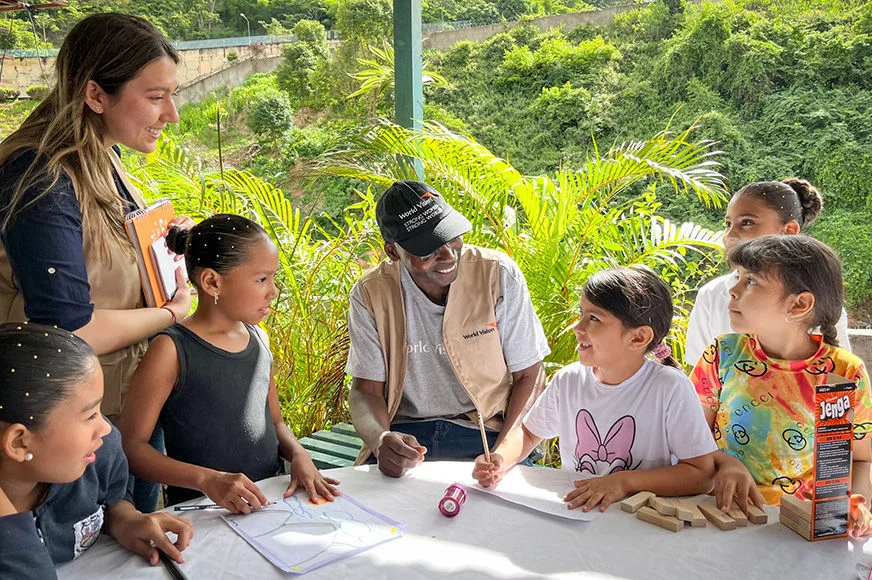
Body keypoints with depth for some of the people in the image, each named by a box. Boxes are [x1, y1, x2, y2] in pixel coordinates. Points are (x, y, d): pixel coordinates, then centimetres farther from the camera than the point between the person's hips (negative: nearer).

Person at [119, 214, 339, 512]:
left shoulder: (258, 338, 11)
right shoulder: (173, 350, -10)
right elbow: (131, 445, -10)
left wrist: (298, 454, 0)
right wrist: (208, 480, -23)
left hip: (269, 501, 7)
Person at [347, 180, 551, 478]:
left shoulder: (499, 275, -9)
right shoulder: (370, 294, -5)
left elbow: (527, 376, -3)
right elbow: (366, 390, -1)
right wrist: (380, 439, -24)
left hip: (488, 431, -1)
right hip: (406, 433, 1)